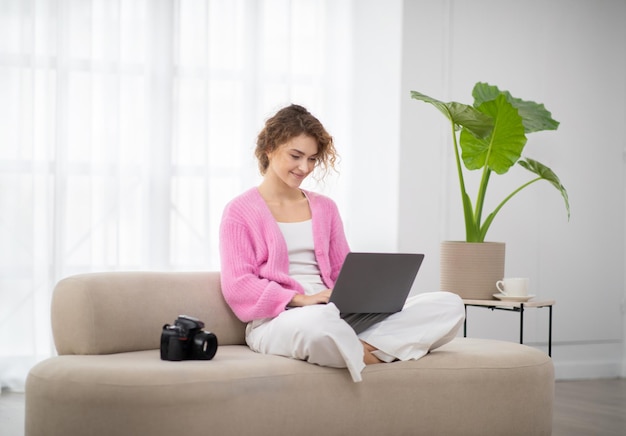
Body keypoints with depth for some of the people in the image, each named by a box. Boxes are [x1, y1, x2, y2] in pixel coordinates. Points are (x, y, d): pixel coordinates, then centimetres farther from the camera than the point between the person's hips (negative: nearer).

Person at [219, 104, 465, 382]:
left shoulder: (325, 208, 22)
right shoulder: (240, 211, 6)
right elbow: (237, 285, -4)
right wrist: (301, 299, -17)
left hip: (338, 314, 6)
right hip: (276, 322, -6)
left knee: (450, 305, -14)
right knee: (320, 321, -47)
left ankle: (359, 348, -28)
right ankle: (371, 352, -18)